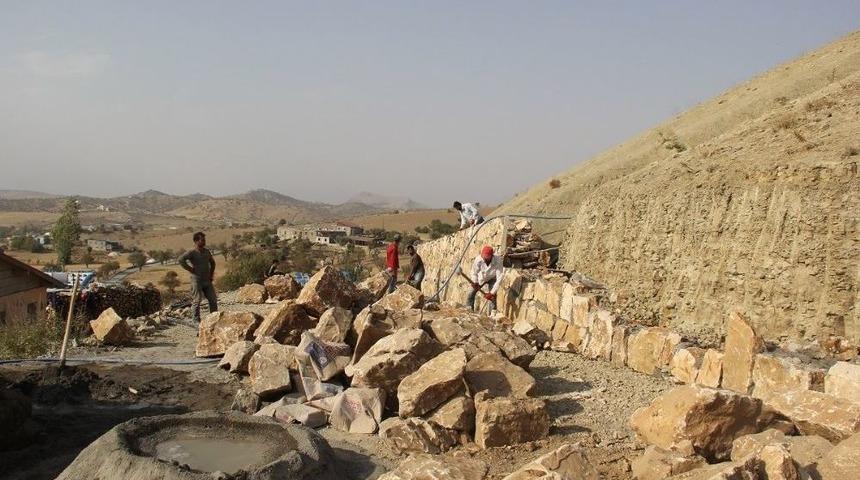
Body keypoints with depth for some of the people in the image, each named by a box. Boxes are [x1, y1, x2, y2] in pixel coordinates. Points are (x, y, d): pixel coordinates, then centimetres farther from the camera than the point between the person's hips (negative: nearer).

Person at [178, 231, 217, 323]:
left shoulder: (207, 251, 10)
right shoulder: (192, 252, -11)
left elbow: (212, 262, 27)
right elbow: (180, 260, -24)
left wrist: (211, 273, 17)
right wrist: (190, 269, -18)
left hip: (207, 280, 6)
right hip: (197, 280, -6)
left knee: (213, 300, 7)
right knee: (197, 301, -2)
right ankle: (196, 320, 6)